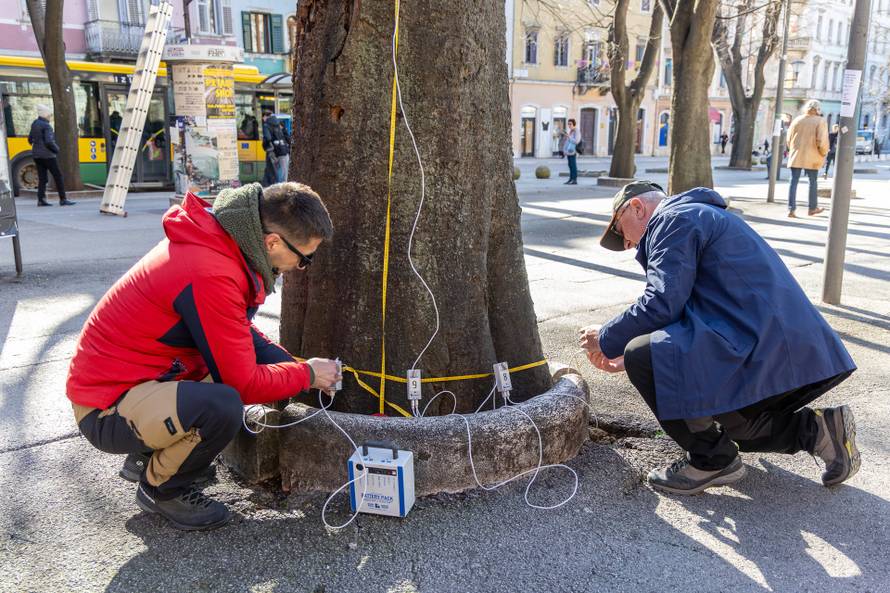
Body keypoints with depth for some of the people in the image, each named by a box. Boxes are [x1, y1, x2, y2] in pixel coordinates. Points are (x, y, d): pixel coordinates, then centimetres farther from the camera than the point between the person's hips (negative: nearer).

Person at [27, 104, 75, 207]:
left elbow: (30, 140, 17)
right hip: (47, 155, -8)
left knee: (42, 178, 9)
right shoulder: (46, 126, -13)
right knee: (58, 176, -2)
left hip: (36, 154, 8)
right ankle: (63, 199, -4)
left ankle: (41, 199, 3)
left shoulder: (34, 124, 12)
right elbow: (49, 141, -22)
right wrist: (56, 149, -7)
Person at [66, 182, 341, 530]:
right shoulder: (212, 274, -29)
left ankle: (149, 455, 15)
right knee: (223, 405, -34)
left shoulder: (220, 239, 0)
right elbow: (245, 384, -22)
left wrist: (294, 365, 2)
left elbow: (243, 332, 15)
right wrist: (307, 375, -7)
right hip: (107, 406, -9)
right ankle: (160, 488, 0)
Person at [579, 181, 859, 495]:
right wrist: (625, 356, 23)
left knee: (642, 357, -15)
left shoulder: (674, 219, -5)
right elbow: (682, 311, 27)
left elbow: (662, 304, -18)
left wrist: (607, 340, -2)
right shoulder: (702, 216, 28)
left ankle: (712, 459, -2)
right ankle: (816, 428, 15)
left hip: (759, 349, -11)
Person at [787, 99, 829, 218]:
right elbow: (822, 141, -13)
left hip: (796, 156, 2)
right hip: (811, 157, -2)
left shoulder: (797, 120, 5)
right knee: (813, 182, 12)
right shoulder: (820, 121, -5)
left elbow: (789, 138, 7)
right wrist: (823, 153, 4)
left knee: (794, 181, 2)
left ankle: (791, 210, -6)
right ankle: (812, 208, 23)